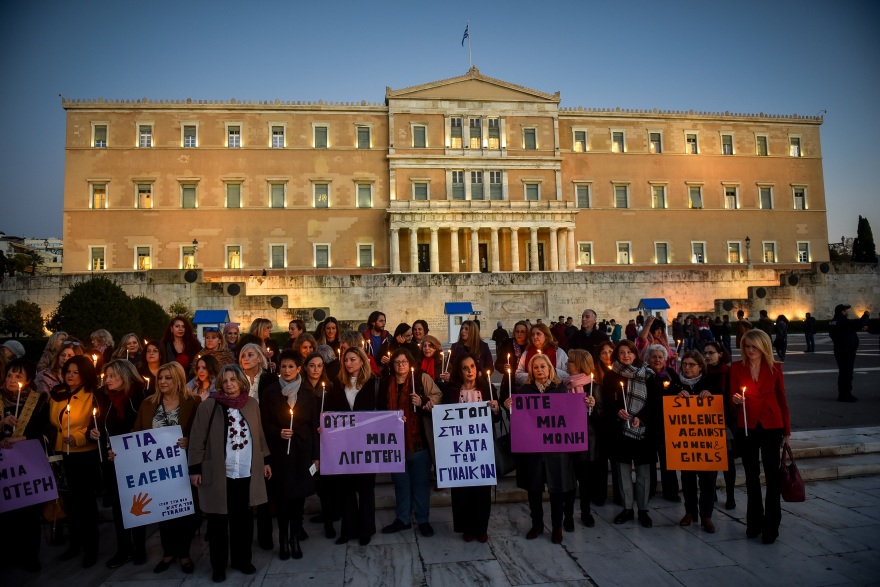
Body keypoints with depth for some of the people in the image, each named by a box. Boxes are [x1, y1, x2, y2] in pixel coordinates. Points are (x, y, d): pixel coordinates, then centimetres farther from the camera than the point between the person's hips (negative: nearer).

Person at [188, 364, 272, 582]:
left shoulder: (252, 404, 4)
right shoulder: (208, 406, -7)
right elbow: (197, 439, -5)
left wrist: (265, 461, 11)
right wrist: (195, 468, -8)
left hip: (247, 474, 3)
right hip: (218, 474, -3)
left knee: (244, 518, 12)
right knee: (218, 520, 9)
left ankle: (242, 559, 29)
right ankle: (219, 565, 25)